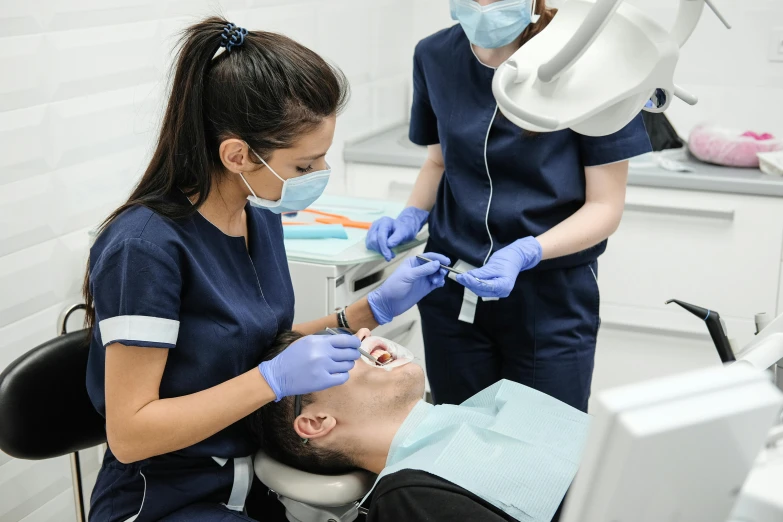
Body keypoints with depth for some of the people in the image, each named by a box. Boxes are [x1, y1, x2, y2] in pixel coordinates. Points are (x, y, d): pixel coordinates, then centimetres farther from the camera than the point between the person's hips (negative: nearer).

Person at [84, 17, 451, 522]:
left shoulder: (261, 215, -1)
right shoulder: (146, 247, -23)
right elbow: (129, 432, -21)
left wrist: (374, 308, -1)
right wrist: (274, 379, -27)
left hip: (255, 473, 7)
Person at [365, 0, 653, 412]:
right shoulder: (435, 57, -2)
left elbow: (605, 206, -10)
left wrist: (524, 254, -24)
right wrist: (411, 217, -4)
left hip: (550, 298, -3)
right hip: (453, 291, 3)